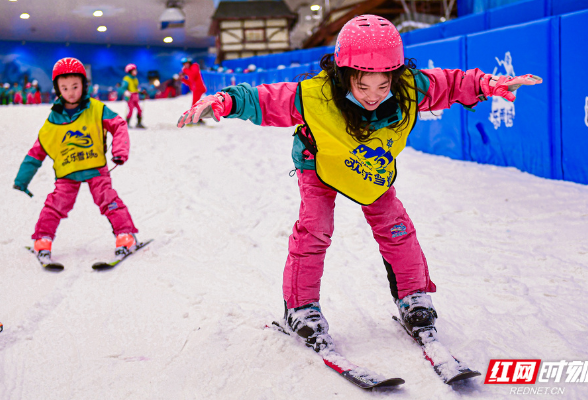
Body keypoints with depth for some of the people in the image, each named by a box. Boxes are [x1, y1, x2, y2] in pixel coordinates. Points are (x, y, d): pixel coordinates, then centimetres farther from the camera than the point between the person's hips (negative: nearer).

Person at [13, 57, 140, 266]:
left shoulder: (96, 109, -3)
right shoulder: (53, 121, 2)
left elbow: (118, 126, 0)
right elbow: (37, 151, 9)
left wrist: (120, 151, -15)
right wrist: (22, 178, 10)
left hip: (96, 168, -1)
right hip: (67, 173, 1)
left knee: (108, 199, -12)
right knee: (56, 203, -10)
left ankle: (126, 235, -5)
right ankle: (43, 239, 3)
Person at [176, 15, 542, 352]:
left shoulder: (410, 89, -31)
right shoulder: (315, 97, -41)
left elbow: (451, 84, -12)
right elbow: (264, 102, -34)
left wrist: (489, 84, -17)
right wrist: (222, 102, -48)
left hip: (376, 170, 3)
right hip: (320, 165, -3)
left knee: (395, 228, 1)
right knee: (314, 230, -12)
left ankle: (414, 298, 19)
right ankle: (301, 307, 5)